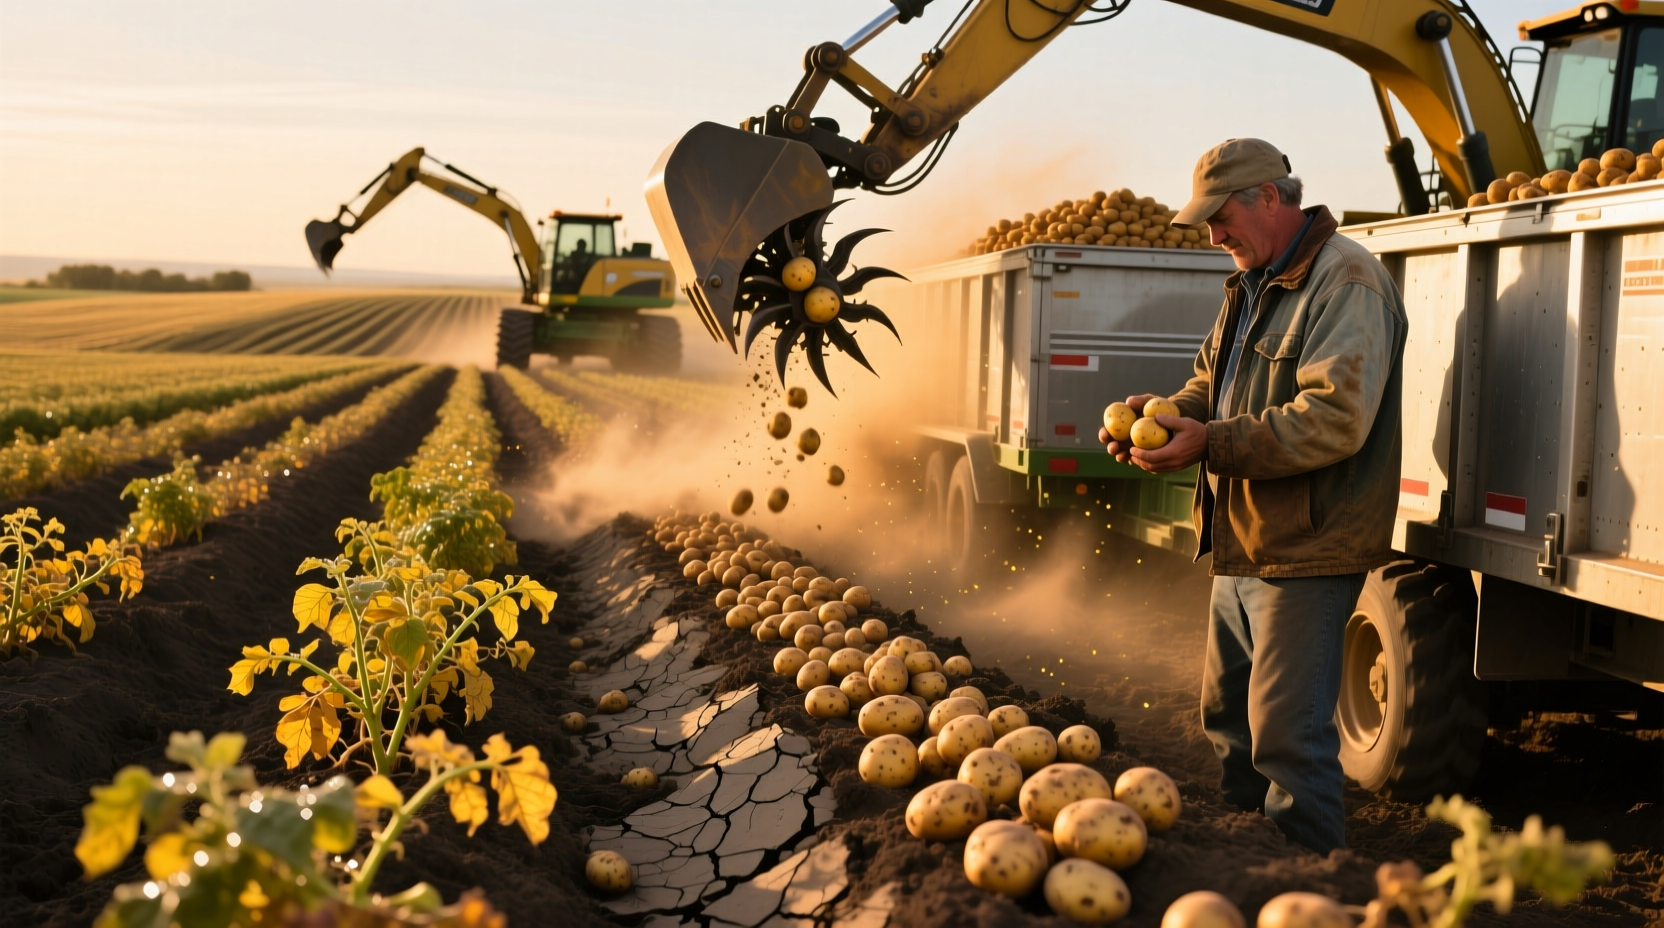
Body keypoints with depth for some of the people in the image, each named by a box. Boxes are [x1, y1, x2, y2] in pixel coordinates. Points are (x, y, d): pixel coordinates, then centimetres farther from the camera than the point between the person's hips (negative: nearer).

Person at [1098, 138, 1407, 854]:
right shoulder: (1250, 287, 17)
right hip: (1242, 545, 10)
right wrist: (1165, 414, 0)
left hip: (1307, 552, -10)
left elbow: (1333, 418, -26)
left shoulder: (1345, 281, -15)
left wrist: (1210, 444, -26)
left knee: (1287, 734, -6)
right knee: (1226, 714, 18)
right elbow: (1212, 385, 22)